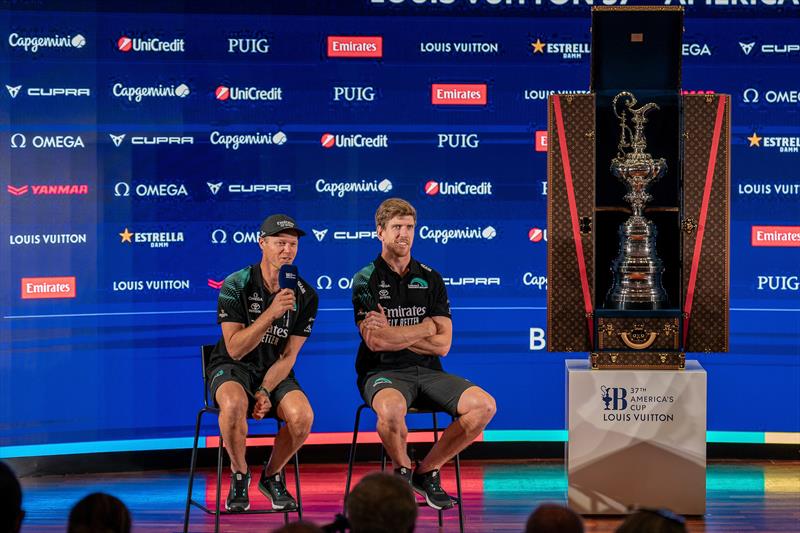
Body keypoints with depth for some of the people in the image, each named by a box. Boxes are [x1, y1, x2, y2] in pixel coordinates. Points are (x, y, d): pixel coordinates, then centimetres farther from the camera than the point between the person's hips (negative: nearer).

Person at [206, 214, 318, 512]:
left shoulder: (306, 295, -2)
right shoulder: (236, 285, -12)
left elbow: (288, 355, -2)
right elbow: (235, 348, -19)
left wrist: (265, 392, -17)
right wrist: (272, 313, -30)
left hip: (275, 372, 3)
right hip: (232, 368, -3)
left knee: (303, 416, -28)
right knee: (235, 403, -38)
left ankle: (272, 476, 2)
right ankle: (239, 475, -11)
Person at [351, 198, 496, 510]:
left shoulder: (430, 279, 11)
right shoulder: (366, 280, 0)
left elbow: (442, 344, 2)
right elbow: (375, 342, -15)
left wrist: (392, 333, -8)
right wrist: (426, 326, -5)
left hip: (428, 372, 4)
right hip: (383, 373, -4)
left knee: (484, 405, -20)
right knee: (391, 409, -40)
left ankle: (427, 471, -2)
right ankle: (402, 470, -8)